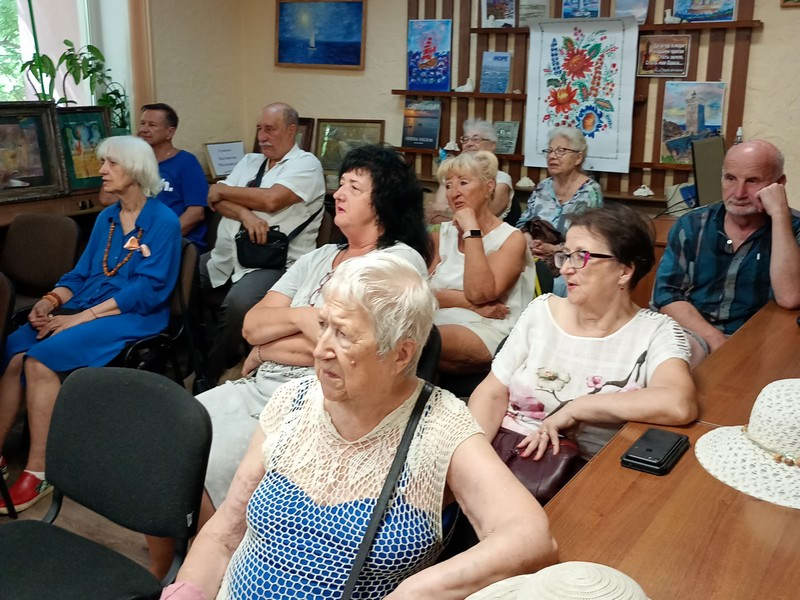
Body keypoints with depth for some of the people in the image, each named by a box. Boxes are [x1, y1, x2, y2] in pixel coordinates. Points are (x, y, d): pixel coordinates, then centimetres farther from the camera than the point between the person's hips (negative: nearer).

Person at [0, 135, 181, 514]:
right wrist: (51, 300, -6)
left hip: (133, 317, -6)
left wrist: (82, 317, -18)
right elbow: (81, 273, 17)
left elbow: (149, 289, -14)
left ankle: (39, 471, -18)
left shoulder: (163, 221, -6)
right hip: (85, 307, 7)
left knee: (42, 359, -26)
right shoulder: (105, 218, 17)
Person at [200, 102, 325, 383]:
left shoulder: (306, 164, -2)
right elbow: (216, 201, 7)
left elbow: (271, 199, -17)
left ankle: (212, 375, -10)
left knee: (237, 305, -33)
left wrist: (223, 190, -2)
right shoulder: (249, 162, 19)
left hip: (273, 262, -8)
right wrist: (246, 215, -15)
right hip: (224, 257, 8)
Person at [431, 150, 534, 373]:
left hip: (484, 332, -4)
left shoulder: (511, 239, 2)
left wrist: (471, 230, -10)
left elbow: (479, 292, -13)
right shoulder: (441, 234, 17)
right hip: (438, 323, 5)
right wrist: (469, 303, -10)